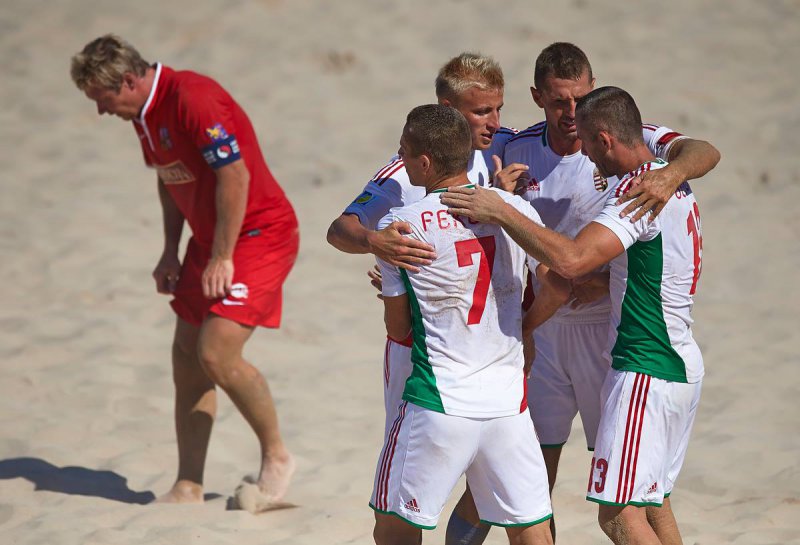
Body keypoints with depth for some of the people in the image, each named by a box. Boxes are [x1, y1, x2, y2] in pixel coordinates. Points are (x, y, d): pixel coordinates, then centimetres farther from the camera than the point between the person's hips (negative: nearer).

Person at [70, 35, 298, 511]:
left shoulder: (193, 98, -23)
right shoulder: (145, 114, 6)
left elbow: (235, 174, -25)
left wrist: (221, 258, -21)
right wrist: (171, 253, 15)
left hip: (259, 234, -9)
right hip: (209, 240, 9)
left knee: (217, 354, -18)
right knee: (187, 359, 4)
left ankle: (277, 458, 2)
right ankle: (189, 488, 10)